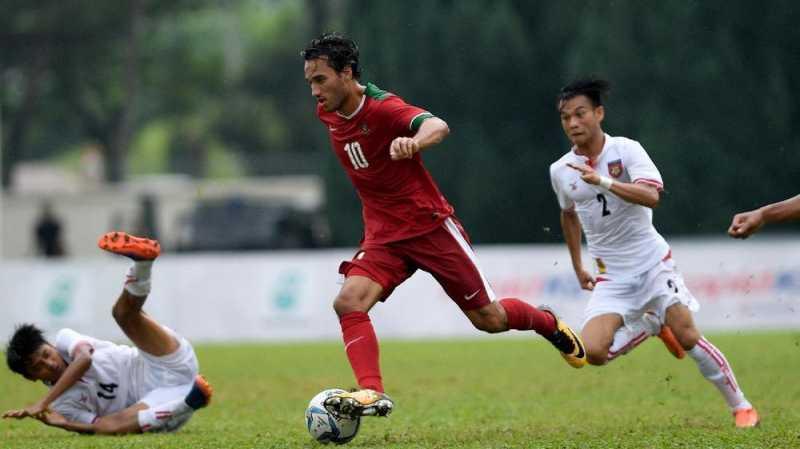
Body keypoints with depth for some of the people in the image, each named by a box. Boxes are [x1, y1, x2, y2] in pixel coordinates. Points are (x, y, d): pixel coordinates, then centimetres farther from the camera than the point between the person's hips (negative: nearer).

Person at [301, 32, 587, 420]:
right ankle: (372, 394, -28)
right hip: (383, 235, 5)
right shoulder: (327, 115, -2)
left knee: (489, 319, 7)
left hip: (430, 225, -5)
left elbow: (438, 126, -43)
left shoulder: (383, 108, -23)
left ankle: (550, 325, 37)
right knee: (348, 302, -23)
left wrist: (414, 142, -69)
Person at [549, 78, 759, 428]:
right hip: (612, 278, 3)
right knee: (594, 352, -15)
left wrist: (603, 181, -39)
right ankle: (652, 325, 15)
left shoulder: (626, 150, -11)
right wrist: (578, 267, 25)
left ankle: (740, 406, 8)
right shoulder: (560, 171, 2)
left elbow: (651, 196, -28)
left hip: (653, 264, -3)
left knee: (688, 337, -12)